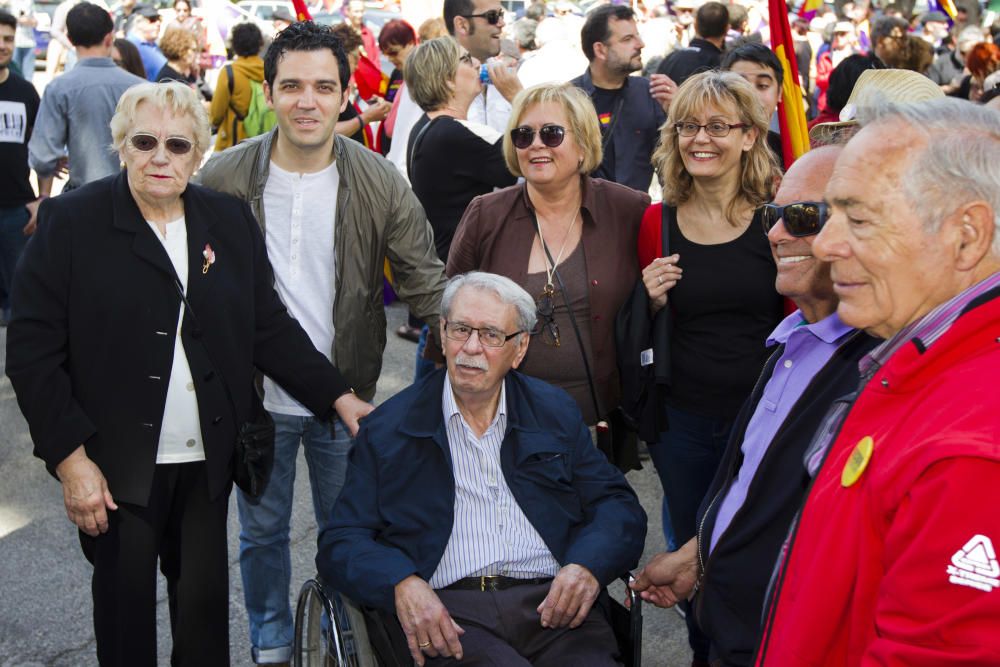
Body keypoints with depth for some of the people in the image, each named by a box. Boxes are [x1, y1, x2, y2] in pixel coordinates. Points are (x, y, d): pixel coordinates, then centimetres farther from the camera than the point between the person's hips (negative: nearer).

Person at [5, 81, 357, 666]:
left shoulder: (230, 221, 5)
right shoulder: (71, 222, -6)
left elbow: (270, 327, 8)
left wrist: (340, 397, -1)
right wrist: (70, 459, -13)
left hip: (208, 461, 3)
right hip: (117, 464, -3)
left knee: (206, 604, 11)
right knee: (125, 607, 9)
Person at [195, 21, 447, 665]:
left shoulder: (379, 182, -9)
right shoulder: (225, 177, -9)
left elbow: (428, 284, -7)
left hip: (348, 395, 0)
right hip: (256, 396, 0)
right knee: (263, 530, 17)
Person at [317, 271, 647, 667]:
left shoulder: (556, 413, 18)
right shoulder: (387, 429, 11)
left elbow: (619, 507, 15)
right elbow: (341, 542, 7)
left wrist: (587, 566, -7)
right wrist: (401, 583, -14)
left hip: (551, 604, 3)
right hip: (447, 613, -3)